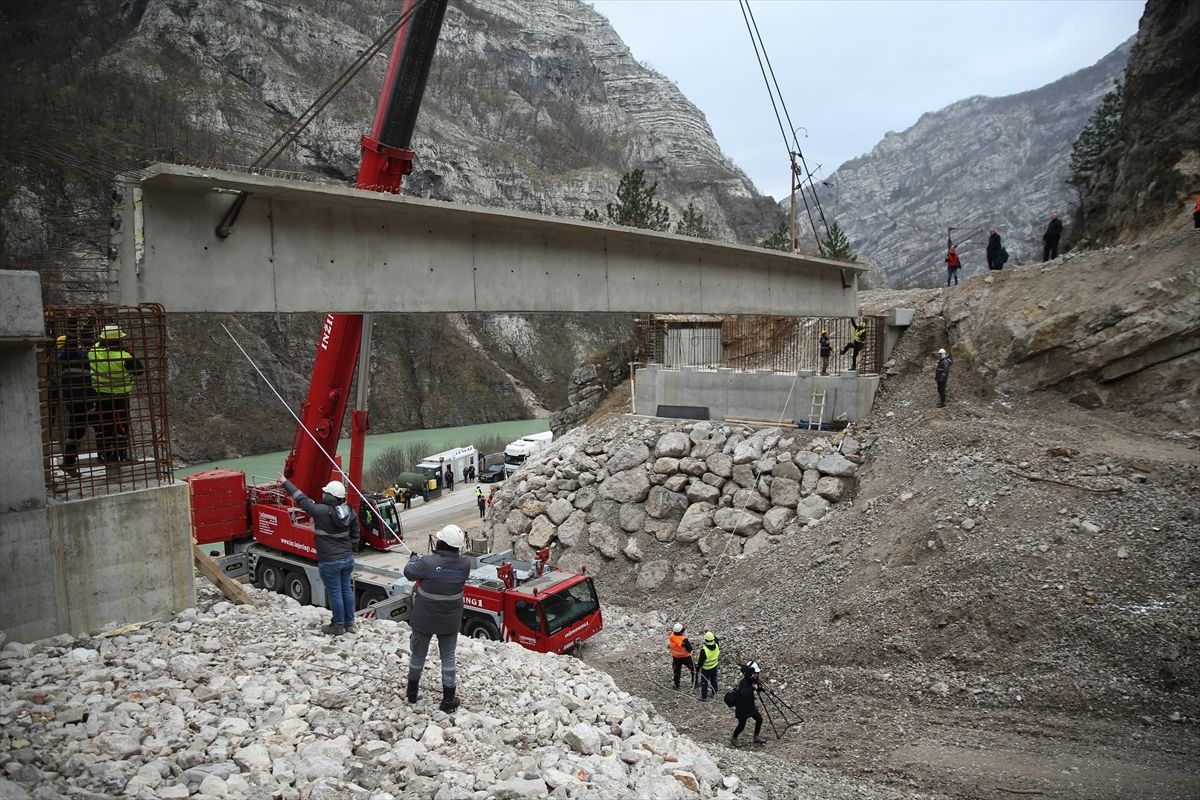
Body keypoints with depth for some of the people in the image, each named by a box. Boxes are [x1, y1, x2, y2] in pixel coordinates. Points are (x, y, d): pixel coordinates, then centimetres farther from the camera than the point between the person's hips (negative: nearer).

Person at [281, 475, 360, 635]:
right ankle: (349, 623, 25)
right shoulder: (349, 512, 0)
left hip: (329, 562, -6)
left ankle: (338, 626, 17)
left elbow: (301, 500, -8)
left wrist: (285, 483, 4)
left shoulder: (321, 511, -18)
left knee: (335, 593, 5)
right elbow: (355, 535, 9)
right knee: (347, 589, 15)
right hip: (348, 559, 6)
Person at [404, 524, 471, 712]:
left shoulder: (428, 562, -26)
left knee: (418, 654, 20)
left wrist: (413, 559, 13)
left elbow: (409, 573, -8)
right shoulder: (465, 564, -16)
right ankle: (448, 700, 20)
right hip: (450, 621, 2)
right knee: (448, 657, 16)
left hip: (424, 620, -1)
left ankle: (412, 692, 38)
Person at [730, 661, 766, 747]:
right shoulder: (744, 683, -30)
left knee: (759, 719, 13)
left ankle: (757, 737, 31)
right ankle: (733, 740, 25)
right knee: (741, 725, 4)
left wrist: (759, 687, -14)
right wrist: (753, 687, -40)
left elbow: (756, 690, 8)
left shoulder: (751, 680, -4)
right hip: (742, 708, -8)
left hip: (751, 706, 8)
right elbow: (744, 694, -45)